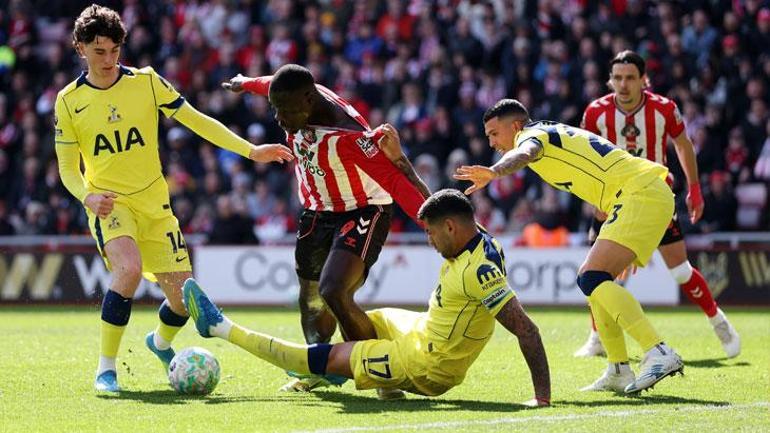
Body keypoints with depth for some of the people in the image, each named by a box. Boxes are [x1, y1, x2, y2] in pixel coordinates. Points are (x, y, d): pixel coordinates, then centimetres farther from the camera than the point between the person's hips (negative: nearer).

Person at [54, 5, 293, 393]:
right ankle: (106, 368, -19)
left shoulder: (146, 82, -1)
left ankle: (161, 342, 37)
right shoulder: (69, 101, -2)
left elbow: (197, 121, -1)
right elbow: (68, 168, 2)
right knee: (130, 267, -33)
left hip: (154, 204, 3)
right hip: (109, 204, -3)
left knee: (183, 298, -1)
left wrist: (250, 150, -9)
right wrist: (88, 197, -20)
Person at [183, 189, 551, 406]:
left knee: (325, 357, 0)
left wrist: (543, 395, -35)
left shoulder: (478, 271, -30)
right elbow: (435, 207, 13)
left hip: (425, 368, -8)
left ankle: (220, 328, 6)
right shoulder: (472, 241, -3)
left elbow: (526, 329, -34)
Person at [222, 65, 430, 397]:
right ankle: (318, 369, 39)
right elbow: (269, 83, 13)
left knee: (333, 293, -27)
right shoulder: (294, 99, -13)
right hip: (318, 212, 8)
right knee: (310, 298, 16)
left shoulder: (346, 135, -35)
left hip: (363, 212, -8)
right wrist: (245, 83, 35)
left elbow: (396, 181, -37)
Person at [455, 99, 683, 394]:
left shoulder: (532, 134, -4)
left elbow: (524, 153, -29)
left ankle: (659, 354, -29)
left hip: (640, 192, -10)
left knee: (592, 279, -19)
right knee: (593, 281, 14)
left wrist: (493, 172, -49)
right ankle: (619, 372, 13)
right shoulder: (555, 135, 26)